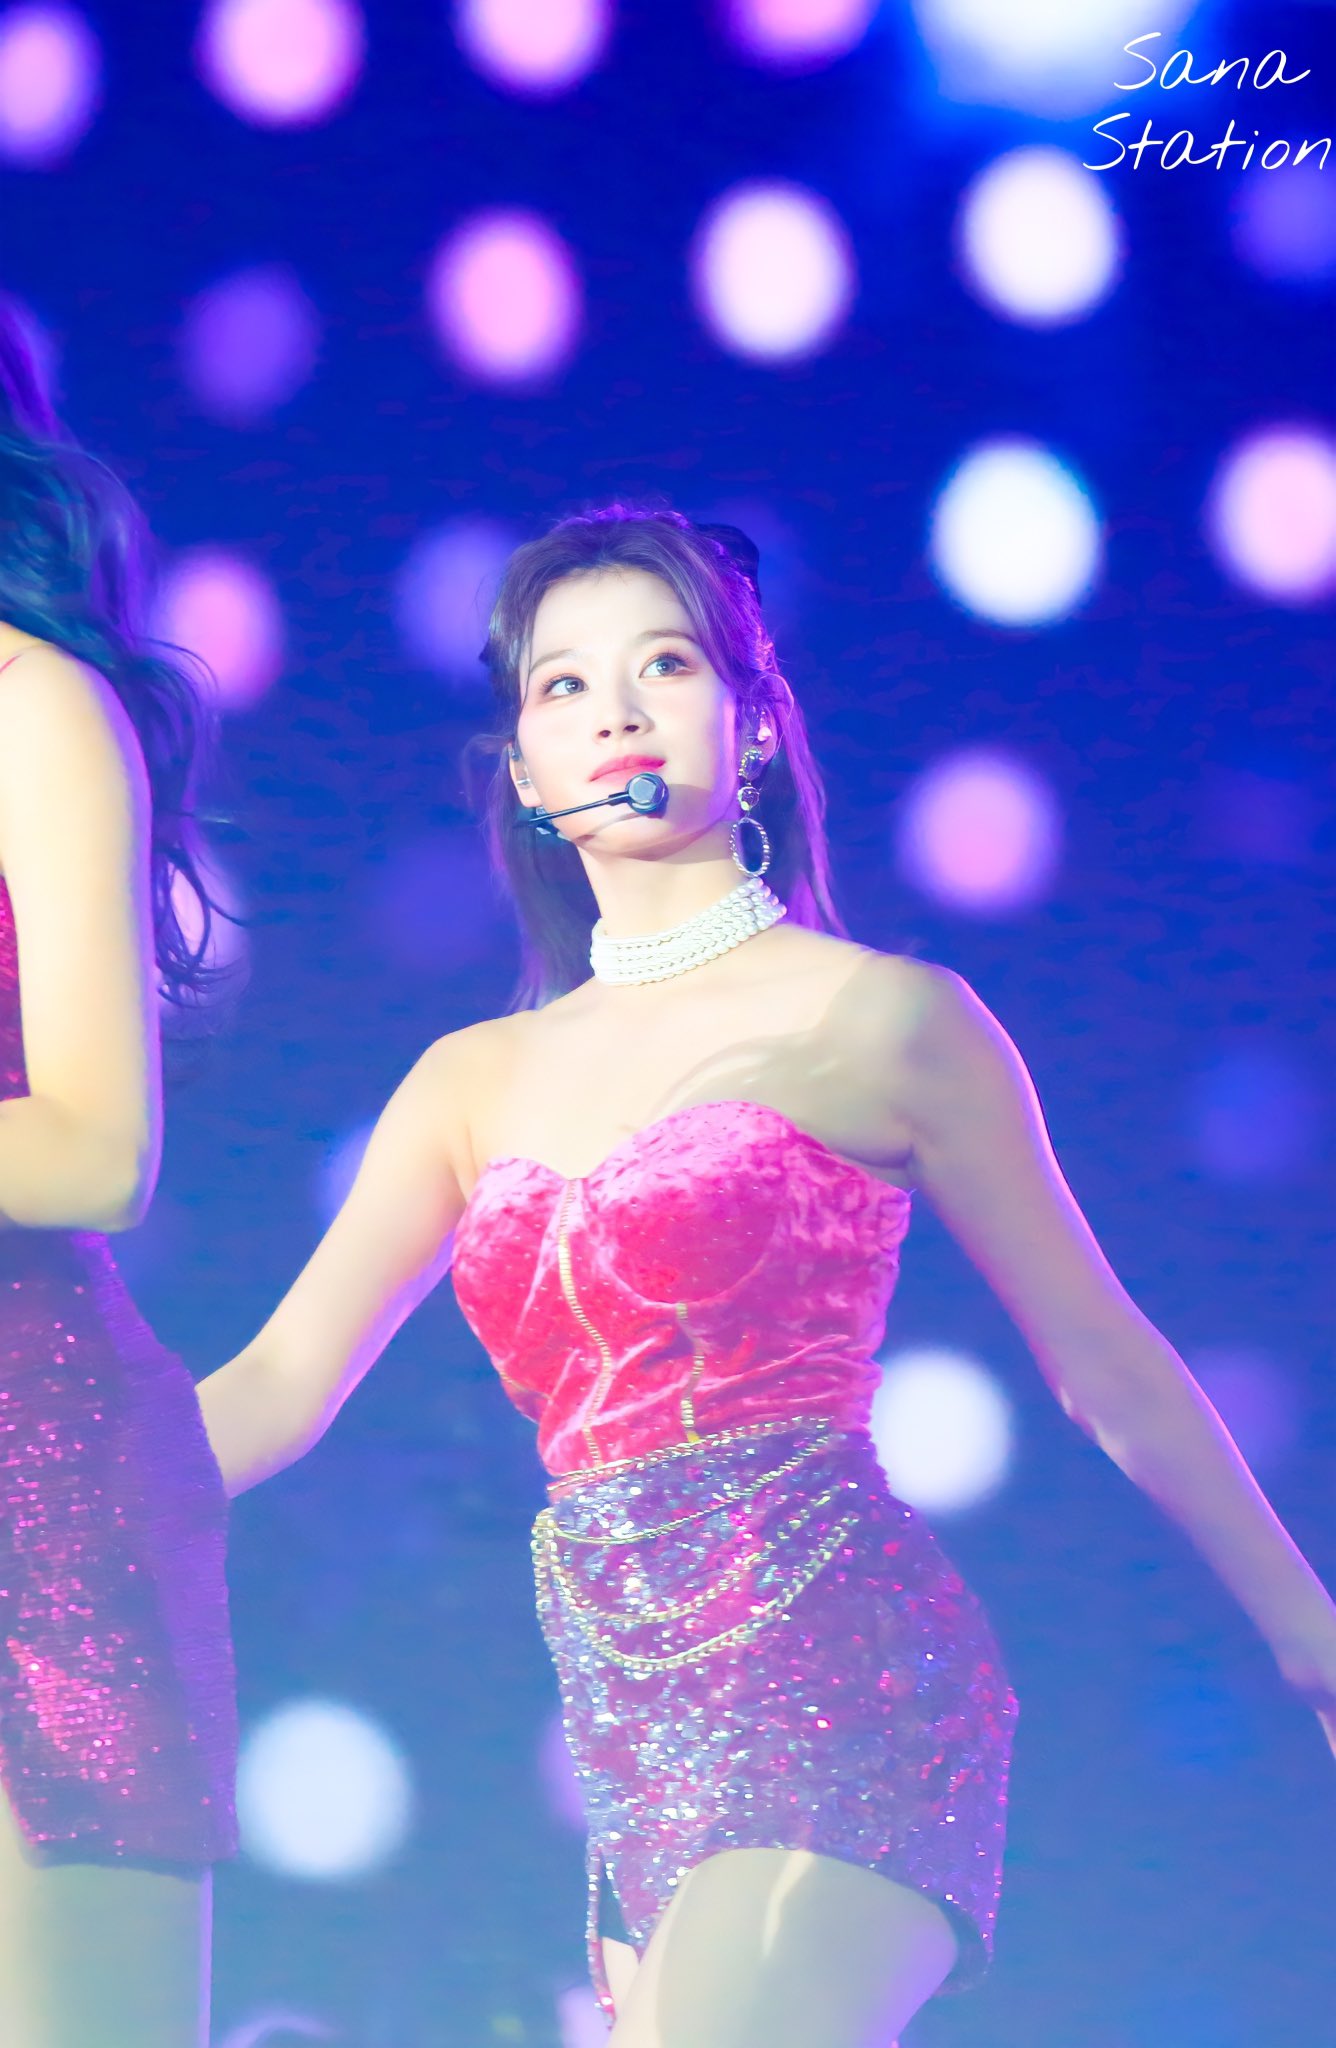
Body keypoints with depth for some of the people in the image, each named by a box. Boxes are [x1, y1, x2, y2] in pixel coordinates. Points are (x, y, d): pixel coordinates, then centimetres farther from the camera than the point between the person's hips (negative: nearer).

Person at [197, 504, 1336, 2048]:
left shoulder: (876, 1021, 0)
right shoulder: (475, 1080, 14)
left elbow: (1104, 1364, 6)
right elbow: (279, 1385, 11)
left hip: (834, 1684, -6)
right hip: (639, 1733, 6)